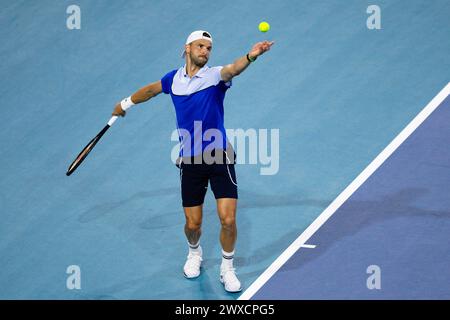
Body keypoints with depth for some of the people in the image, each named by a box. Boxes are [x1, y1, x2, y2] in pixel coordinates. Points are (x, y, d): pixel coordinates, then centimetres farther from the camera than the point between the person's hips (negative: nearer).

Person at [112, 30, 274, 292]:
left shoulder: (214, 76, -7)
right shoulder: (175, 78, 6)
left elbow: (233, 69, -31)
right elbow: (151, 89, 27)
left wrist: (251, 56, -52)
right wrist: (126, 104, 41)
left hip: (220, 158, -3)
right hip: (190, 162, 3)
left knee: (228, 220, -9)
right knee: (193, 224, 6)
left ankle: (227, 268, 16)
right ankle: (195, 252, 42)